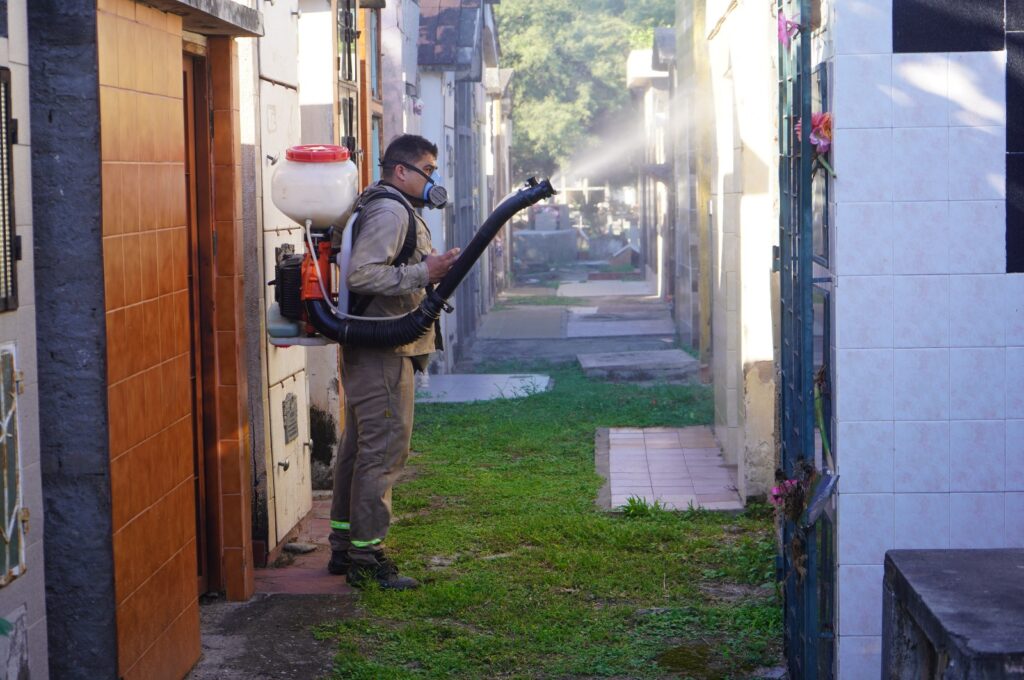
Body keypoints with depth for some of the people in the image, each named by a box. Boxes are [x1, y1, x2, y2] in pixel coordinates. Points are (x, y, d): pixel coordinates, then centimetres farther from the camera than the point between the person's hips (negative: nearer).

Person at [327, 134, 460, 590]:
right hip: (381, 351, -11)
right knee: (384, 449, -10)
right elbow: (362, 275, -25)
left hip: (369, 349, 11)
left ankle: (344, 547, 22)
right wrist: (423, 273, -23)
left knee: (358, 446, 14)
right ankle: (366, 557, -7)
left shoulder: (395, 210, 22)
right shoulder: (390, 212, -14)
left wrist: (431, 267, 15)